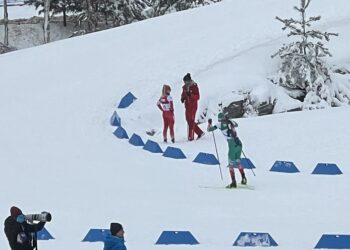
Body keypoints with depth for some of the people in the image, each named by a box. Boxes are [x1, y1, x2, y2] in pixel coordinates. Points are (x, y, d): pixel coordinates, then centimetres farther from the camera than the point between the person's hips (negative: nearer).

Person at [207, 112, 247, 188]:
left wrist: (209, 123, 25)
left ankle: (233, 182, -6)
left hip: (232, 145, -5)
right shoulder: (230, 122, 15)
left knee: (231, 163, 2)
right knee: (238, 161, 24)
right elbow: (236, 125, 39)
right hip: (239, 143, 5)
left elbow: (209, 130, 6)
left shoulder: (220, 124, 1)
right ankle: (243, 178, 21)